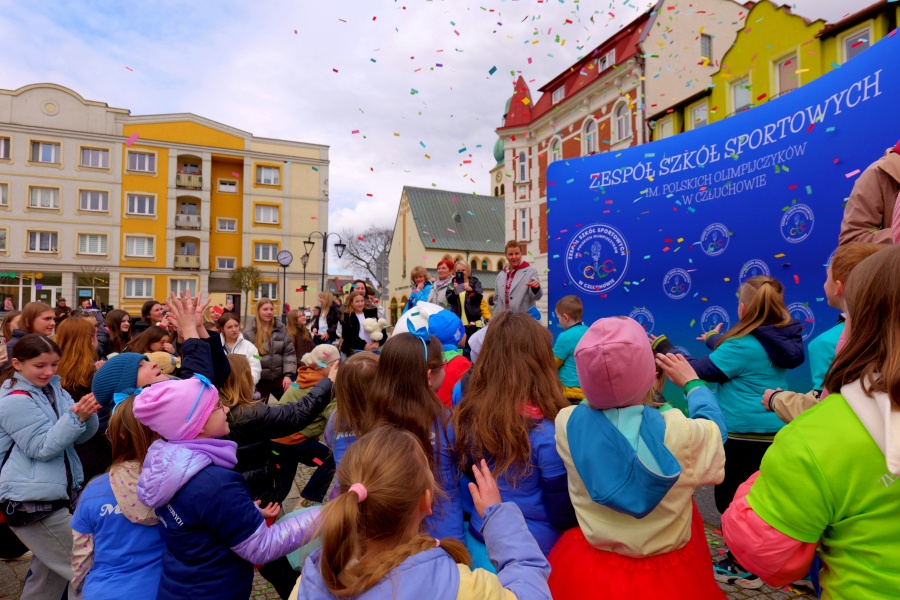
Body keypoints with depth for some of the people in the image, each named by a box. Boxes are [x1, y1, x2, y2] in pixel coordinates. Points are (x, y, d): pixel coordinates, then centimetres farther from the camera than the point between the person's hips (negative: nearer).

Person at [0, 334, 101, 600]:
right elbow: (43, 448, -19)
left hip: (54, 495, 8)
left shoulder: (52, 388, 8)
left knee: (47, 575, 21)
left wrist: (88, 414, -15)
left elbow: (79, 436, 5)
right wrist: (76, 417, -31)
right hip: (30, 502, -8)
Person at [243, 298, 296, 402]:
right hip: (260, 380, -2)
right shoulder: (248, 333, -5)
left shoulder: (280, 329, 4)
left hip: (279, 378, 2)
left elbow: (289, 353, 2)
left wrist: (288, 375, -8)